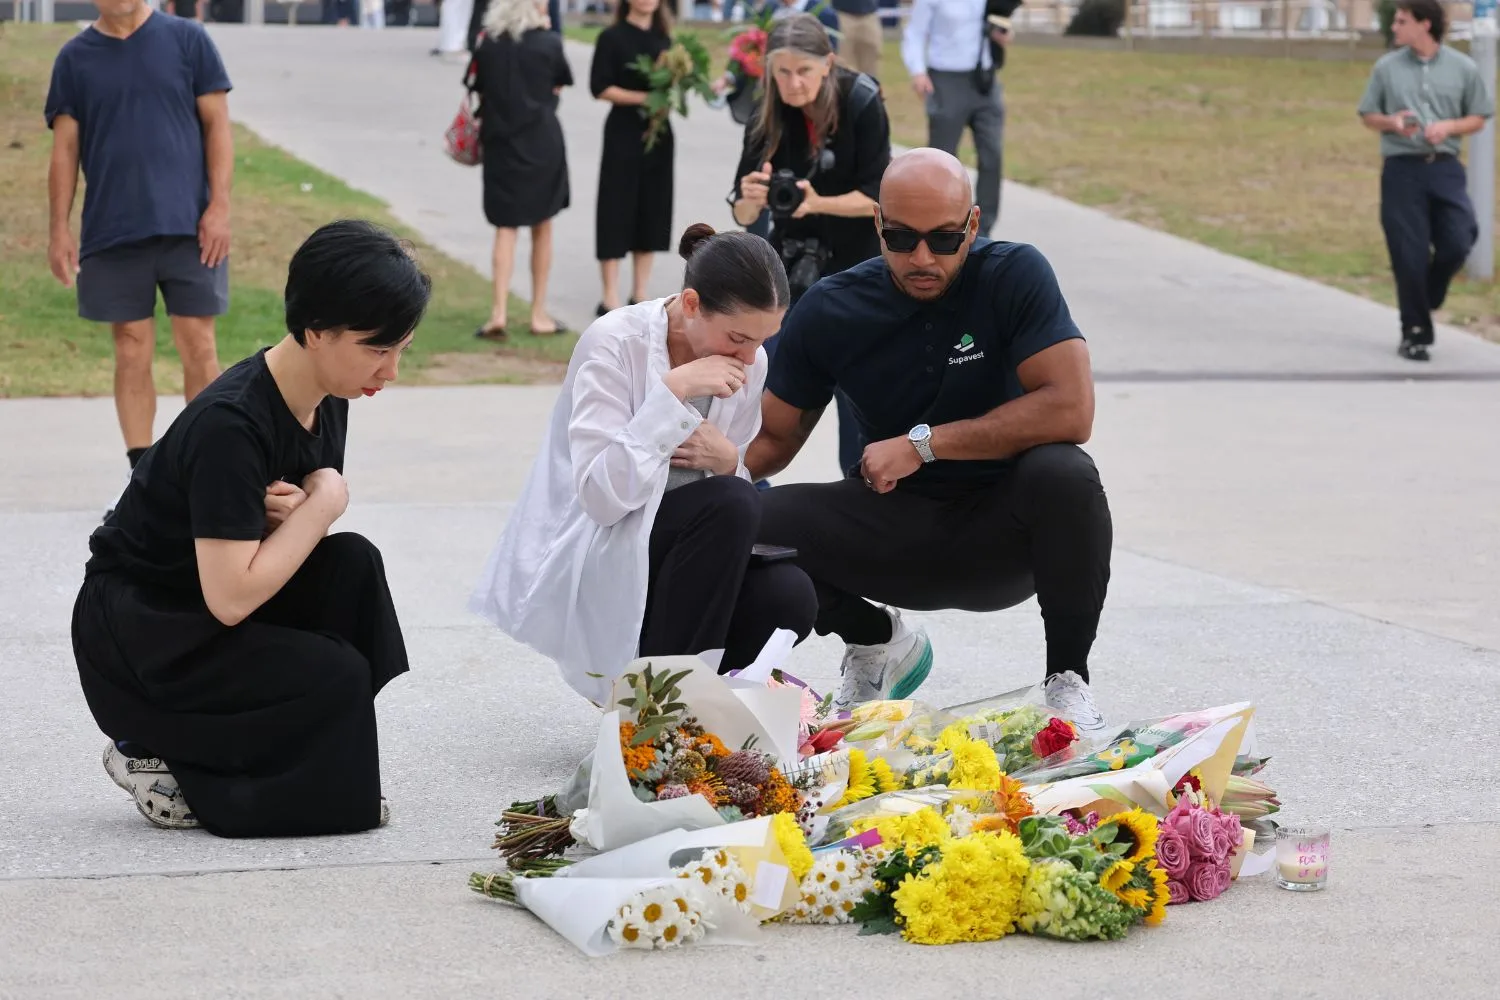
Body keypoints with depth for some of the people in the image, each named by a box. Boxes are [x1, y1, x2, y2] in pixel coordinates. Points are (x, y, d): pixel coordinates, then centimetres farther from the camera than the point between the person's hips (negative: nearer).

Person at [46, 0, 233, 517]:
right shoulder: (75, 58, 7)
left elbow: (216, 124, 2)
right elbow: (65, 148, 8)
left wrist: (219, 205, -6)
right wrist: (60, 228, 1)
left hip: (187, 224, -1)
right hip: (112, 233, 2)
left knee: (198, 347, 0)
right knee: (132, 352, 4)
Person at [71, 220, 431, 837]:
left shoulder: (324, 403, -2)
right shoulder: (230, 425, -28)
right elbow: (231, 598, -30)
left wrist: (294, 514, -18)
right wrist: (323, 503, -20)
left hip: (213, 605, 8)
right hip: (129, 632, -8)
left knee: (353, 566, -15)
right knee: (332, 675, -24)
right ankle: (162, 759, -4)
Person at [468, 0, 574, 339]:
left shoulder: (487, 45, -2)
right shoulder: (548, 43, -8)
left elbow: (480, 92, 1)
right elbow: (559, 85, 5)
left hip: (500, 142, 1)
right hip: (542, 140, -1)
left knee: (506, 228, 6)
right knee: (542, 227, 11)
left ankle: (499, 312, -8)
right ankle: (539, 314, 15)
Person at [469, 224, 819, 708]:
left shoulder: (750, 363, 2)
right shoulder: (615, 343, -17)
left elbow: (735, 486, 11)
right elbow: (601, 496, -26)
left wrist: (727, 462, -13)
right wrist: (672, 391, -30)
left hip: (660, 554, 6)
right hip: (577, 572, -6)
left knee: (789, 595, -23)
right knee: (730, 504, -30)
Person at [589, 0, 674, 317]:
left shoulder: (664, 39, 11)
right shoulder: (612, 37, -5)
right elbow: (600, 88, -10)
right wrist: (644, 97, -18)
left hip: (658, 132, 5)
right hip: (624, 134, -5)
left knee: (652, 209, 7)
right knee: (617, 210, -4)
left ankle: (639, 294, 14)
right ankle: (610, 299, -2)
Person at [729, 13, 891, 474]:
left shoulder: (862, 105, -18)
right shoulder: (768, 120, -11)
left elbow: (878, 196, -17)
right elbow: (743, 216, -9)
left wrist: (817, 203, -33)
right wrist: (751, 200, -32)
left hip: (856, 268, -2)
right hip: (792, 264, 2)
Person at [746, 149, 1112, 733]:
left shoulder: (1014, 275, -12)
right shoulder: (829, 311, -3)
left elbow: (1070, 410, -23)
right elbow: (771, 439, 4)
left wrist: (923, 443, -22)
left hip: (1002, 533, -3)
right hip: (898, 529, 3)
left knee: (1063, 474, -36)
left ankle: (1068, 679, -12)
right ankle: (878, 642, 10)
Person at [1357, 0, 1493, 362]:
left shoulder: (1463, 68, 3)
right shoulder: (1387, 67, 5)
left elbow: (1478, 118, 10)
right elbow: (1368, 115, 11)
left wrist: (1449, 127, -9)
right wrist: (1391, 123, -10)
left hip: (1445, 168, 0)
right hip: (1402, 169, 0)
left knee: (1457, 244, -9)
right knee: (1409, 256, -2)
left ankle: (1427, 298, 20)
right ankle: (1415, 333, 11)